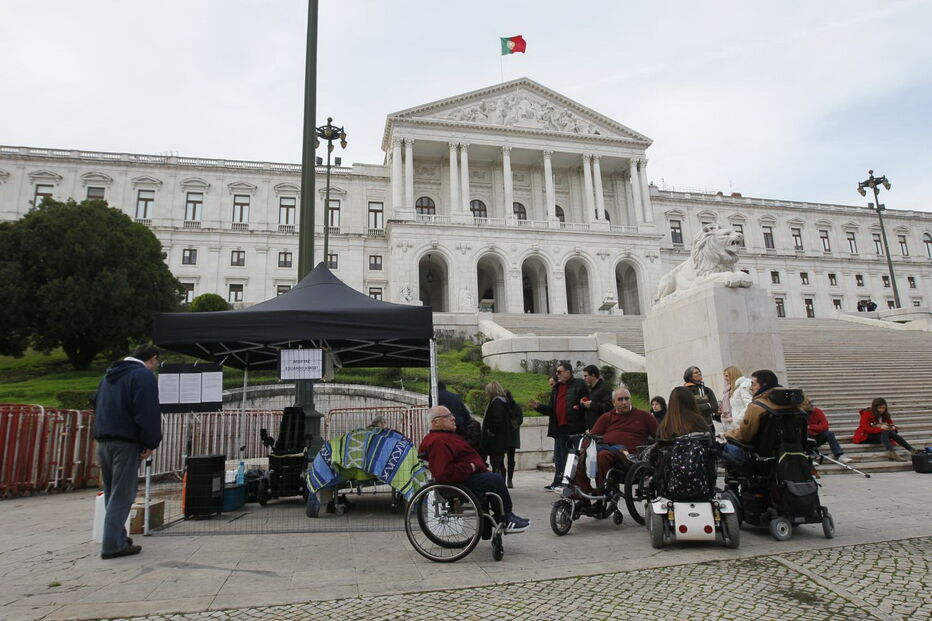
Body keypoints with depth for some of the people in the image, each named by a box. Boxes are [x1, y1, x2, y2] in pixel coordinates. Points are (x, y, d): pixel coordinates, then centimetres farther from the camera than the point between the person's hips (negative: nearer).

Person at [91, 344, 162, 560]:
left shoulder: (110, 374, 19)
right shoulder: (143, 375, -10)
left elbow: (97, 405, 26)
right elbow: (148, 412, -17)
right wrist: (151, 443, -12)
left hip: (102, 441, 9)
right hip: (125, 443, -9)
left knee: (111, 493, 16)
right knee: (122, 495, -4)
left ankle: (116, 538, 24)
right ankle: (112, 545, -2)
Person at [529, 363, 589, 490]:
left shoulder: (579, 384, -2)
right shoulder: (556, 388, 19)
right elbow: (551, 409, 19)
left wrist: (580, 406, -23)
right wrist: (538, 406, 7)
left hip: (574, 427, -7)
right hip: (559, 427, 8)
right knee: (558, 456, 11)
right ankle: (558, 482, 18)